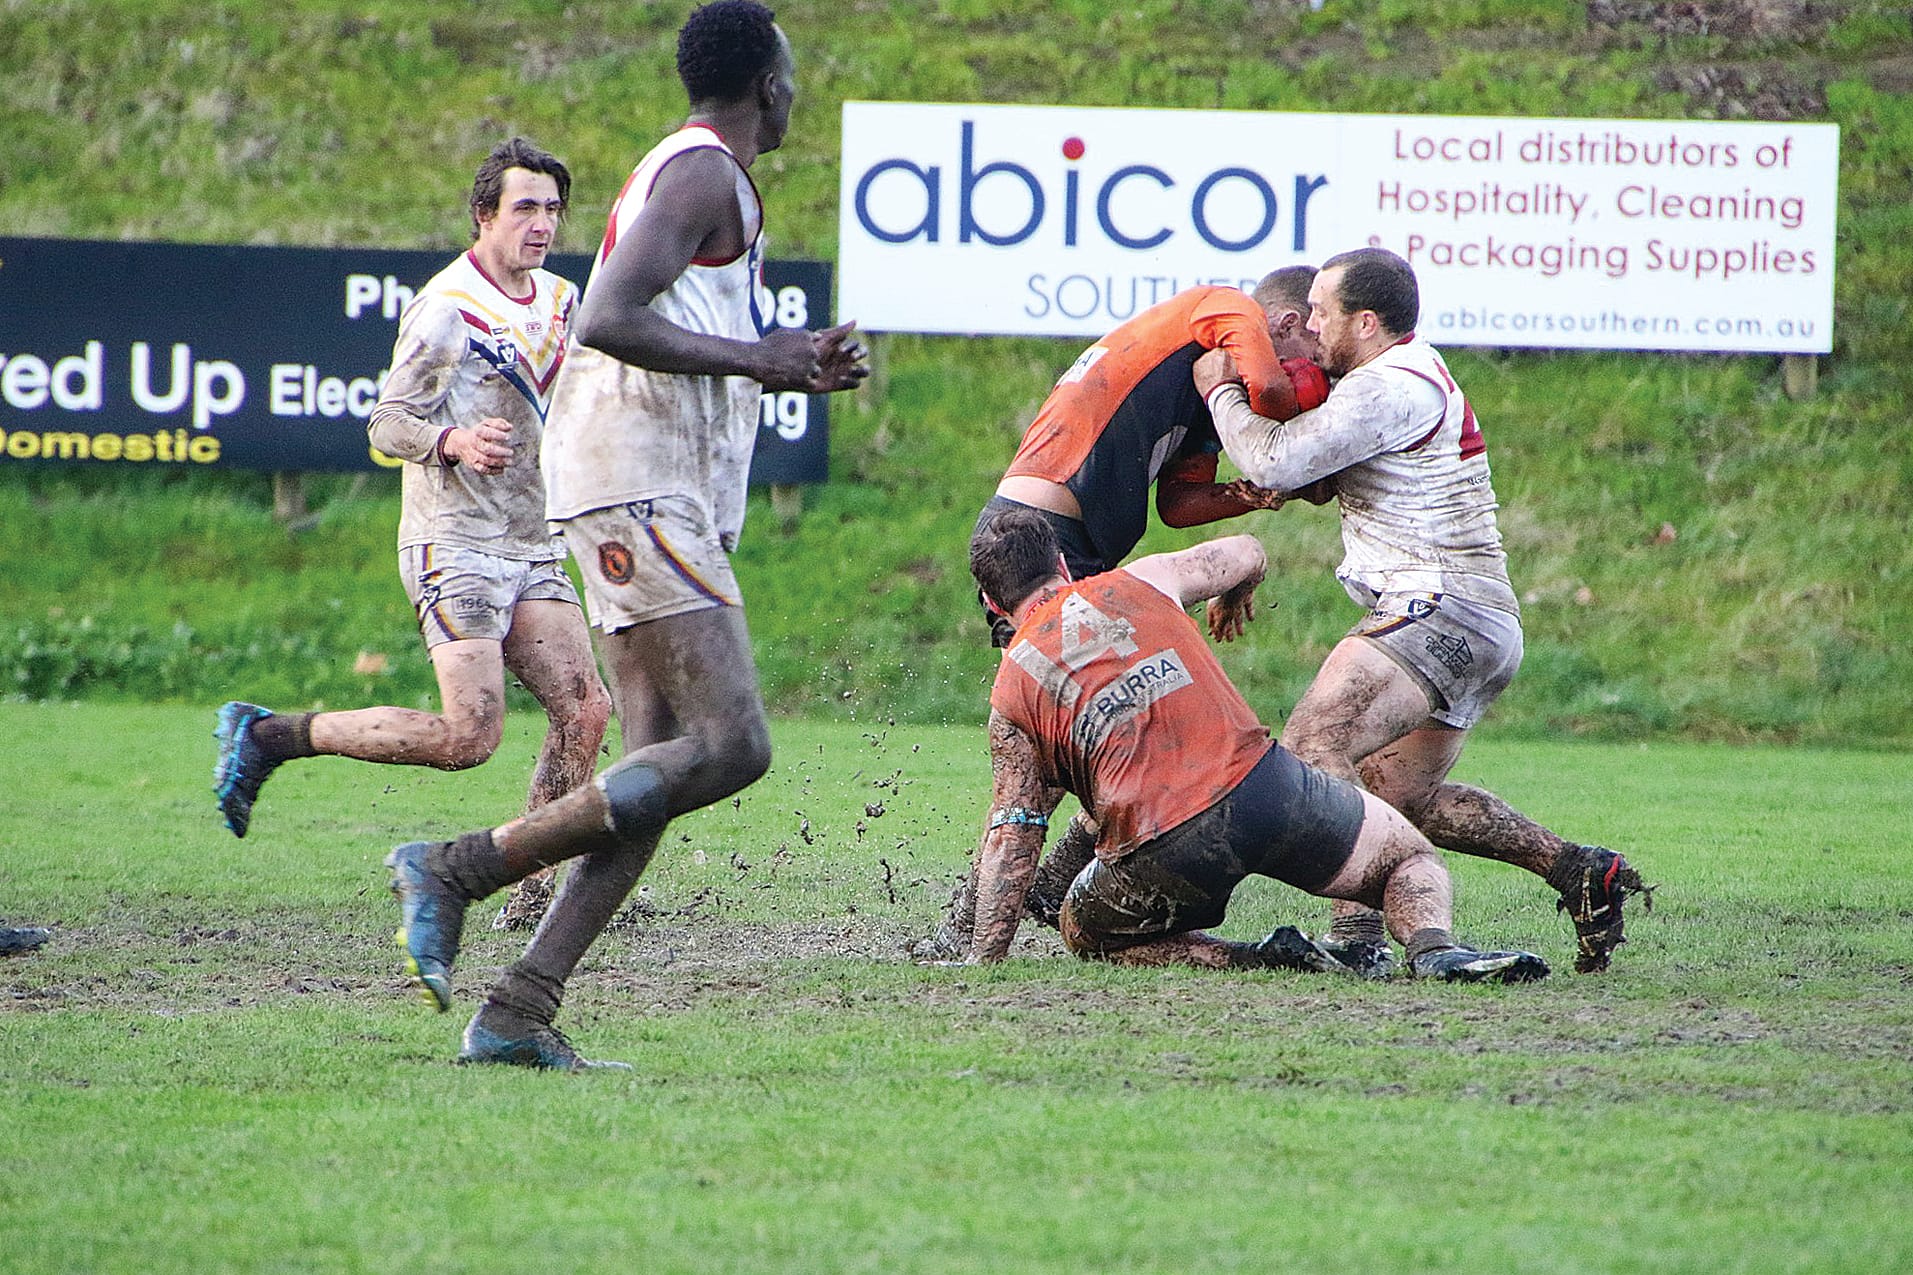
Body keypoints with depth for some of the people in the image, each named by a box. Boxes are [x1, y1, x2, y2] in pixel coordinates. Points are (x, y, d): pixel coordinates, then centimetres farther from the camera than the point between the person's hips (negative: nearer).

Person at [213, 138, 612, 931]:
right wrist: (453, 442, -30)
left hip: (532, 550, 8)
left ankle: (537, 893, 1)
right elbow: (387, 424, -12)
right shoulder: (446, 309, -12)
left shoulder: (559, 301, 13)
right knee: (469, 735, -17)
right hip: (454, 546, -8)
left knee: (585, 710, -7)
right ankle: (266, 736, -3)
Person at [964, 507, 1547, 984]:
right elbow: (1247, 554, 33)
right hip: (1263, 787, 2)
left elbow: (1012, 837, 4)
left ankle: (1253, 960, 3)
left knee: (1084, 928, 29)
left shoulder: (1012, 690, 9)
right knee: (1412, 858, 25)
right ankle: (1433, 946, -12)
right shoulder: (1141, 582, 14)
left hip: (1157, 852, -2)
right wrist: (1234, 597, 57)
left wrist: (984, 958, 9)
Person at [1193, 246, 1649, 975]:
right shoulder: (1418, 370, 22)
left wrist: (1221, 392, 3)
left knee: (1309, 751, -21)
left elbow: (1273, 461, -14)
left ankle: (1357, 934, -34)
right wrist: (1316, 481, 8)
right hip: (1489, 625, 11)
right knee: (1396, 797, 13)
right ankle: (1578, 871, 8)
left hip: (1440, 609, -11)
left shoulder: (1388, 388, -11)